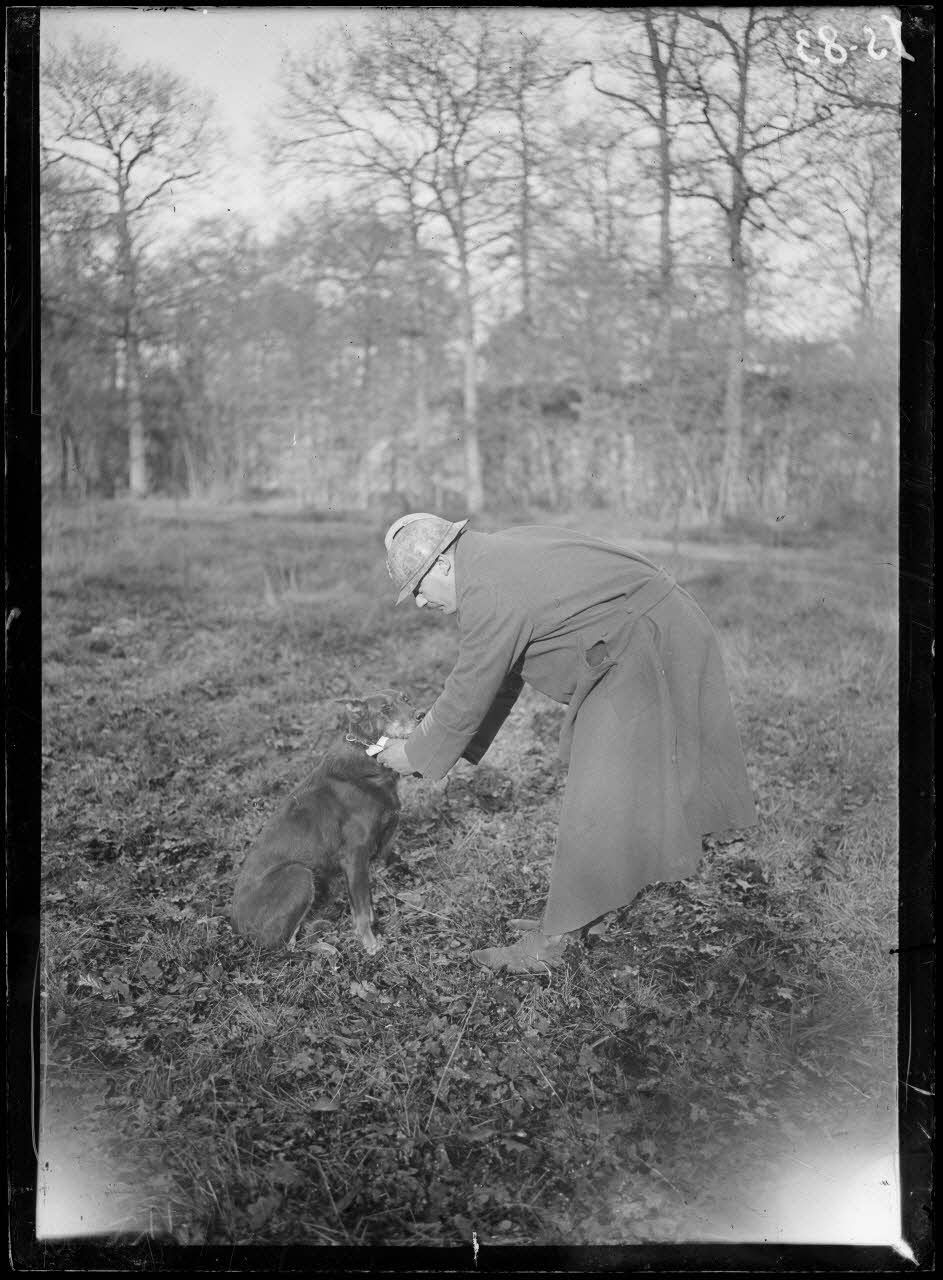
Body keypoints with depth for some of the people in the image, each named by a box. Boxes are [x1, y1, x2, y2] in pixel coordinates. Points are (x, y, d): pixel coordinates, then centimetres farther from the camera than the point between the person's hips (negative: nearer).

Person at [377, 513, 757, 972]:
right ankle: (567, 917, 24)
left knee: (596, 800, -5)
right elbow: (501, 676, 16)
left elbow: (469, 693, -14)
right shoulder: (502, 553, 10)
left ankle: (552, 940, 3)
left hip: (647, 653, -11)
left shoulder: (489, 594, -22)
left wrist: (417, 753, 1)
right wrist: (441, 739, 16)